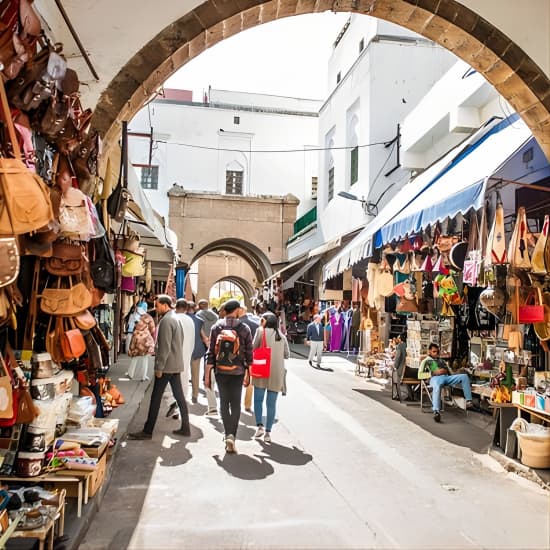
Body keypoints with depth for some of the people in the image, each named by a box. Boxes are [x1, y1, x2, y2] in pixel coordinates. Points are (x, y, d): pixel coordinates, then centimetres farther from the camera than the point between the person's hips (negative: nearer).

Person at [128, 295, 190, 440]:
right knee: (179, 396, 11)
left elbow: (165, 347, -20)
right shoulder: (176, 318, 14)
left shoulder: (166, 321, -16)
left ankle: (147, 431, 5)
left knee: (156, 398, -2)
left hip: (167, 366, -9)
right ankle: (185, 428, 16)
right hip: (177, 365, 9)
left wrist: (159, 367, -17)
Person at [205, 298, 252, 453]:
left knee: (224, 403, 13)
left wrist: (207, 375, 3)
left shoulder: (216, 327, -2)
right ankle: (231, 435, -7)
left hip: (220, 371, 1)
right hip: (238, 372, -1)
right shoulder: (244, 328, -4)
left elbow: (211, 353, -3)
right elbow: (249, 353, -1)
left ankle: (228, 434, 8)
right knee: (235, 404, 7)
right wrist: (248, 374, 9)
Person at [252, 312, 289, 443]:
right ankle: (268, 432, 6)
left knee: (258, 399, 10)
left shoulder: (261, 331, -1)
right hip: (277, 373, 3)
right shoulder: (282, 336, 12)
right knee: (271, 403, 6)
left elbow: (253, 348, -7)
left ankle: (260, 426, -2)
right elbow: (287, 354, 12)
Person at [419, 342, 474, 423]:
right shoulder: (426, 361, 22)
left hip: (446, 377, 5)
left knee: (464, 376, -18)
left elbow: (449, 370, 27)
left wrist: (446, 371, 1)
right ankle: (436, 412, -59)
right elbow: (420, 374, 7)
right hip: (435, 378, -5)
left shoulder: (441, 360, 37)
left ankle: (468, 401, -22)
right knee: (437, 387, -43)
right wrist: (435, 372, -3)